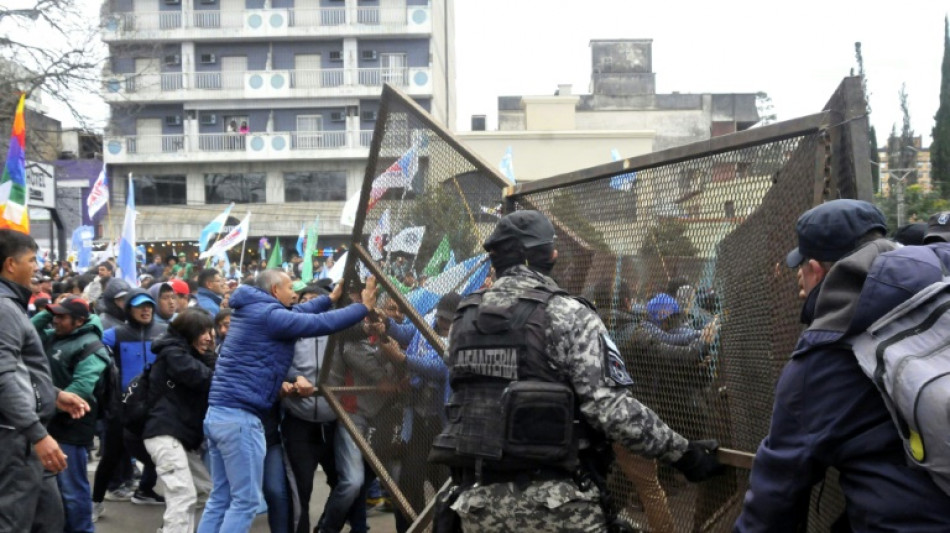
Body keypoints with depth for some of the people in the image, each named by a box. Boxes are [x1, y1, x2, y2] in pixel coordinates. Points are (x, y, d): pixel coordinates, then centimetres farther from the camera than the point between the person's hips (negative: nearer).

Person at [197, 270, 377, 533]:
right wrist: (364, 306, -1)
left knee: (220, 499, 12)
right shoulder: (268, 315, -11)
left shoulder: (251, 311, 17)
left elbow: (294, 314, 30)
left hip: (219, 413, 10)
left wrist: (331, 298, 35)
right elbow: (323, 323, -12)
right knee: (245, 501, -5)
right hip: (239, 417, -10)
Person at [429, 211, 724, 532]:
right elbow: (612, 408, -15)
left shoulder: (464, 319, 9)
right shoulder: (567, 315, -8)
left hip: (477, 498, 5)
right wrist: (684, 453, -7)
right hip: (553, 503, -5)